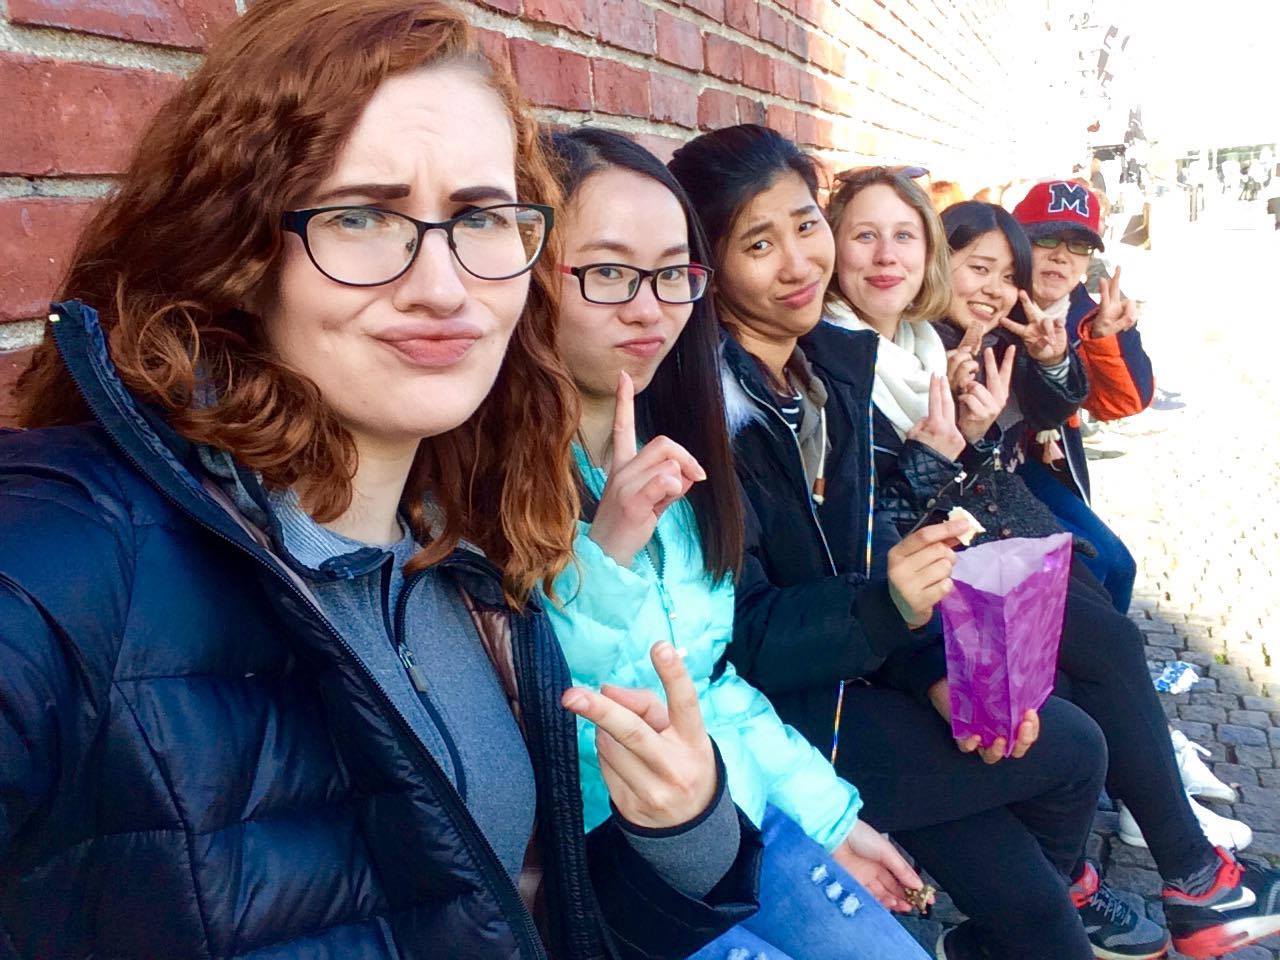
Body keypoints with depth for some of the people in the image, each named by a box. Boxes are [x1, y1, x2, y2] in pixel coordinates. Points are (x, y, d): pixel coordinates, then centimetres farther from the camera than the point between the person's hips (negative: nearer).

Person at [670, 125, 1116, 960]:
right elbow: (736, 638, -20)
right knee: (1073, 751, -2)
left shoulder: (839, 363, 3)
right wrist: (885, 606, -31)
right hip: (765, 725, -6)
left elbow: (870, 555, 5)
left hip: (855, 671, 7)